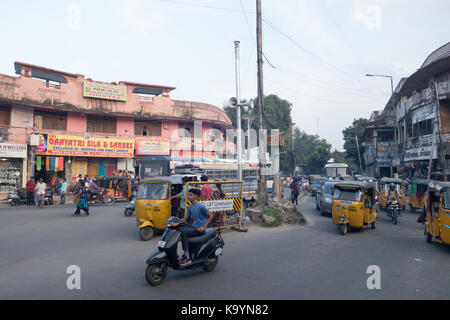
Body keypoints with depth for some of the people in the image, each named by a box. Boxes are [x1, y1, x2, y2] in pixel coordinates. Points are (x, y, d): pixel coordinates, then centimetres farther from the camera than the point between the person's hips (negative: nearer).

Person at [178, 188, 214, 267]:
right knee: (178, 229, -10)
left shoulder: (200, 206, -12)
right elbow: (185, 219, 14)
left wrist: (203, 227, -18)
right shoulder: (190, 207, 12)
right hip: (193, 226, 8)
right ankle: (185, 254, -2)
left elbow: (211, 216, -13)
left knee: (183, 232, -25)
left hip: (199, 229, -8)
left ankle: (187, 258, -23)